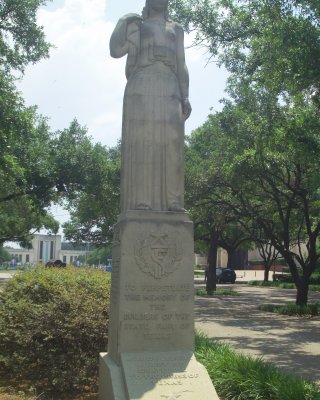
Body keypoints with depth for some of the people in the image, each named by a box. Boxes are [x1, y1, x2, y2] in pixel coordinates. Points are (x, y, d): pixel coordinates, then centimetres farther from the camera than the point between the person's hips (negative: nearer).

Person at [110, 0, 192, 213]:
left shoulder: (176, 29, 27)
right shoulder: (136, 25, 21)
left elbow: (182, 66, 18)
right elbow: (115, 50, 8)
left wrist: (185, 97, 6)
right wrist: (123, 21, 4)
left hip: (169, 93, 2)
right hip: (141, 90, -2)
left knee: (171, 144, -11)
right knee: (142, 143, -14)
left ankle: (173, 201, -16)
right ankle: (141, 201, -19)